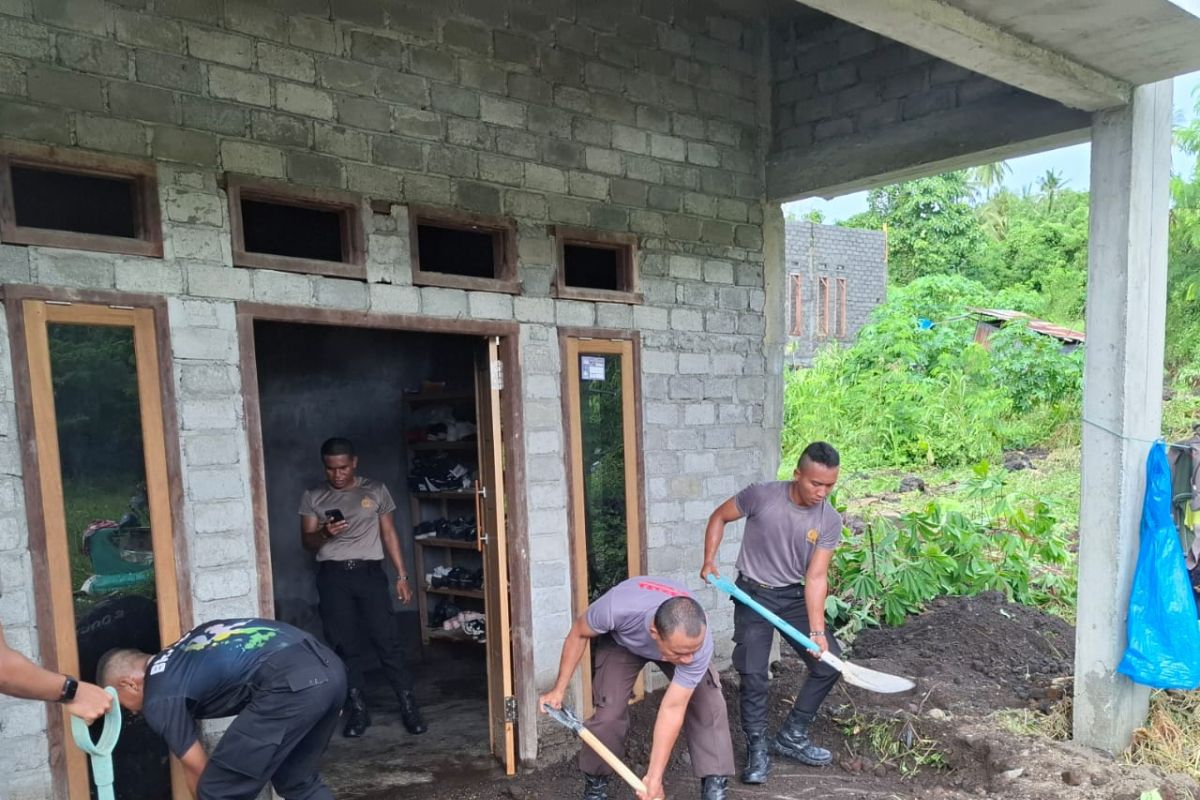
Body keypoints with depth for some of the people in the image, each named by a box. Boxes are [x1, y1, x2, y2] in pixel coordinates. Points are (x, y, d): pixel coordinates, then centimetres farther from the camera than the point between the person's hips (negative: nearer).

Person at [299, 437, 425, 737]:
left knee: (387, 640, -4)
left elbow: (389, 534, 9)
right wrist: (324, 534, -17)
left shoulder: (376, 490, 6)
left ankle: (408, 705, 5)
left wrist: (402, 576, 4)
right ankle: (357, 710, 16)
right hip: (333, 577, 1)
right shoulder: (313, 498, 6)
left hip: (370, 573, -1)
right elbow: (307, 541, 6)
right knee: (345, 646, 4)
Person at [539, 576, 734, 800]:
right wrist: (559, 689, -17)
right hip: (621, 641, -1)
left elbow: (673, 708, -32)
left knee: (709, 704, -17)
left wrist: (654, 777, -30)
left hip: (676, 639, 1)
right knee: (609, 712, -13)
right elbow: (578, 633, -21)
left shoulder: (699, 643, -41)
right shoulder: (617, 608, -46)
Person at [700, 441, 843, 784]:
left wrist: (817, 631, -20)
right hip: (753, 593, -3)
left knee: (830, 664, 2)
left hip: (795, 596, 4)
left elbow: (816, 577, -12)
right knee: (753, 675, -9)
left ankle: (792, 737, 20)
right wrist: (709, 561, -12)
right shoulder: (761, 495, -20)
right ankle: (757, 750, 11)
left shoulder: (830, 521, -11)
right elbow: (719, 517, -4)